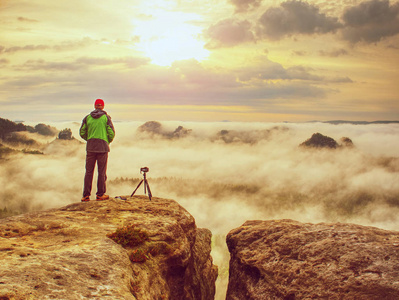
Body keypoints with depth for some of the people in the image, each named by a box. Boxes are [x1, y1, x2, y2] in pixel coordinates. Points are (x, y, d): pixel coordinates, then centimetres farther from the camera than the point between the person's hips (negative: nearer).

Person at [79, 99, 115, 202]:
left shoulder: (87, 118, 6)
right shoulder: (106, 117, -1)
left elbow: (82, 133, 8)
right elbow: (111, 133, -4)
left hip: (90, 147, 2)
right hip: (102, 147, -2)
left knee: (89, 171, 5)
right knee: (102, 172, 3)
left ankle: (86, 195, 4)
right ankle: (100, 194, 6)